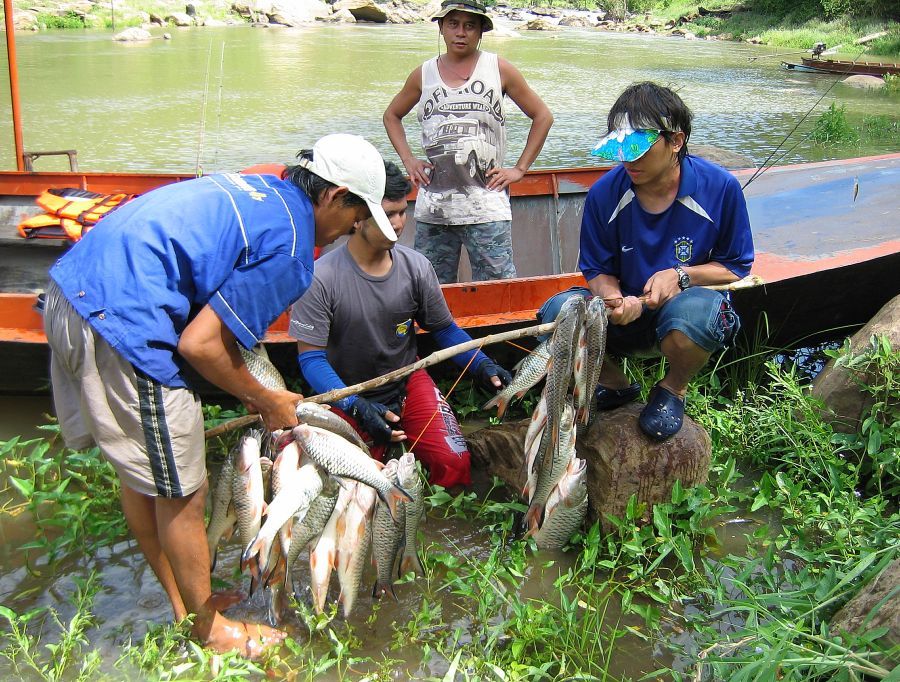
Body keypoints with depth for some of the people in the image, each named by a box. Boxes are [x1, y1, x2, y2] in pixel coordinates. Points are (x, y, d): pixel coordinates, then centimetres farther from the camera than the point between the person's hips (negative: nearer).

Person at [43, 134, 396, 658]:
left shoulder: (256, 189, 16)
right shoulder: (293, 247, -11)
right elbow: (200, 344, -15)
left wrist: (248, 389, 19)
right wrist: (267, 402, 2)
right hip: (121, 325, -10)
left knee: (140, 474, 23)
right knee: (182, 495, 8)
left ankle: (184, 603, 44)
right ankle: (209, 627, 31)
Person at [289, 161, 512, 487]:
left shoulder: (416, 266, -8)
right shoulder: (321, 278, -20)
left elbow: (444, 329, 3)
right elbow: (311, 357, -18)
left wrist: (482, 365, -15)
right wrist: (356, 407, -32)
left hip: (408, 383, 2)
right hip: (346, 396, -1)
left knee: (454, 460, -20)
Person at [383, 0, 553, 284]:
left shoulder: (499, 69, 6)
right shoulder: (424, 74, 12)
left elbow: (542, 116, 11)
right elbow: (392, 115, 26)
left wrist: (519, 169, 4)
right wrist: (408, 160, 11)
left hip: (486, 207, -2)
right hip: (433, 208, 3)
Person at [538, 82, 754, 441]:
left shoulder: (720, 188, -13)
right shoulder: (604, 193, -9)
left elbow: (736, 267, -3)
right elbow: (597, 270, 0)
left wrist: (680, 275, -22)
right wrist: (614, 300, -24)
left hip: (684, 306, -2)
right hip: (627, 311, 2)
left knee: (697, 308, -39)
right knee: (558, 312, -26)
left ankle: (673, 389, -3)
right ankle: (614, 384, 7)